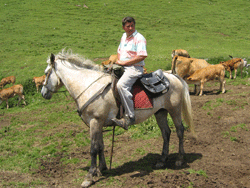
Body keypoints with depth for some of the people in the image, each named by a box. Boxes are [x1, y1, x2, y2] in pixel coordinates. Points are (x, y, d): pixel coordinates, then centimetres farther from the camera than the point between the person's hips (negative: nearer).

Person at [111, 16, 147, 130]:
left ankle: (129, 116, -30)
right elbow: (119, 51, 30)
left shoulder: (139, 38, -9)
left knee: (121, 85, -32)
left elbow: (142, 56, -20)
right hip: (122, 67, 9)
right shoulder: (124, 36, 18)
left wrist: (124, 62, -17)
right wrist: (118, 60, 8)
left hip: (135, 68, -9)